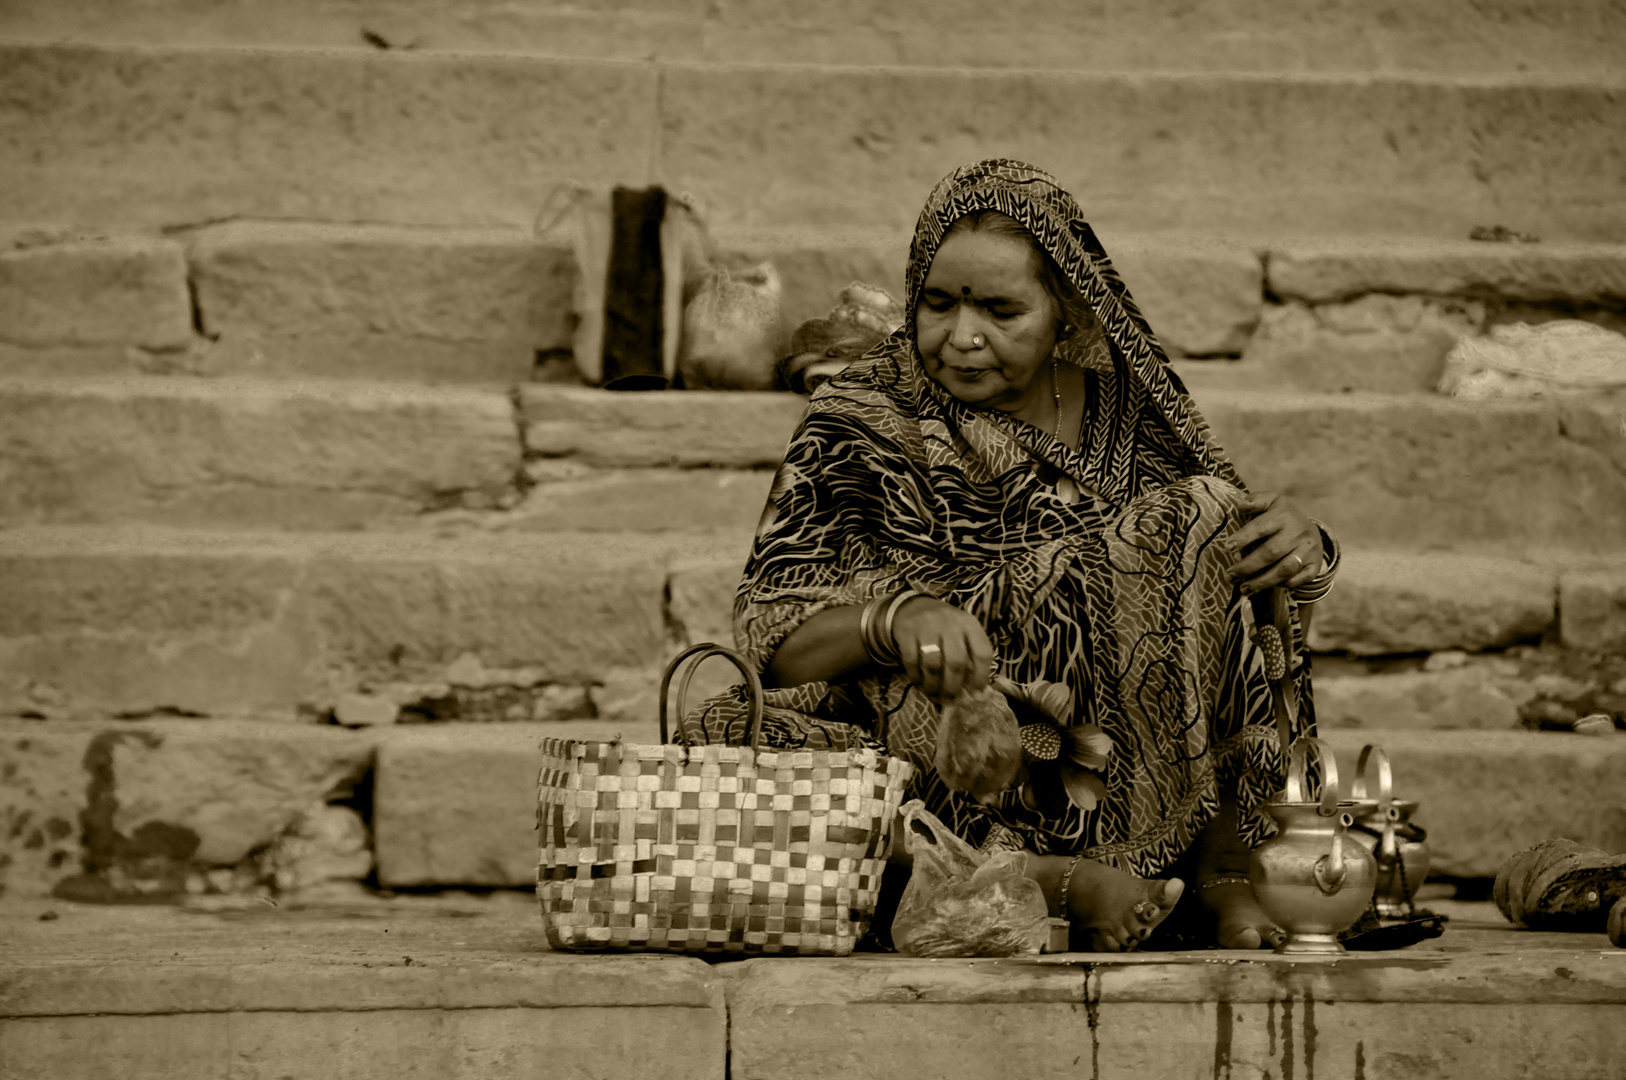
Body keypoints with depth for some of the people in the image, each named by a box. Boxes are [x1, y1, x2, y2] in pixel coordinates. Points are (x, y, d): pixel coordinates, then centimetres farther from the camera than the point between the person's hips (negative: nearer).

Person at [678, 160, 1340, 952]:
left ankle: (1217, 865, -13)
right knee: (720, 739, -28)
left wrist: (1301, 551, -13)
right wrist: (894, 616, -27)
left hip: (1123, 788, 1)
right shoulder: (864, 424, 3)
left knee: (1194, 518, -17)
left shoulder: (1125, 414, 8)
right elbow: (770, 636, -6)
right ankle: (1054, 881, -30)